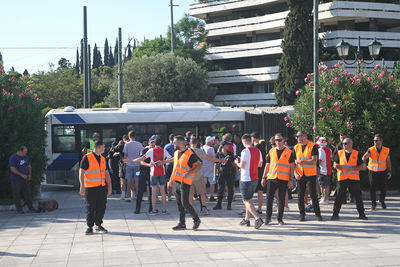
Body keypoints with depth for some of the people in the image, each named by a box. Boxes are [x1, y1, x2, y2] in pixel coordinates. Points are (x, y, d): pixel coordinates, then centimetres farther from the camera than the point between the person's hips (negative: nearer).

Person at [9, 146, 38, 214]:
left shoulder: (26, 157, 10)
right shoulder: (13, 157, -10)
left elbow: (29, 166, 18)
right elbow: (12, 169, -17)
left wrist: (29, 174, 0)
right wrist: (21, 174, -19)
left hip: (25, 179, 5)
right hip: (16, 179, -5)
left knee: (27, 193, 4)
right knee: (17, 195, 0)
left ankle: (31, 208, 8)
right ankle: (19, 209, 7)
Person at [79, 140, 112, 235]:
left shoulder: (103, 159, 15)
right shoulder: (87, 158, -5)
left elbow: (106, 173, 20)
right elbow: (81, 172, -7)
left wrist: (109, 185, 12)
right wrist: (82, 186, -14)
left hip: (102, 188, 6)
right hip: (91, 188, -6)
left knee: (101, 207, 7)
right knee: (90, 208, -1)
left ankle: (99, 225, 19)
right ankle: (90, 227, 8)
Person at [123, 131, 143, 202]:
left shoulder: (127, 144, -2)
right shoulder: (139, 144, 0)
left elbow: (125, 155, -1)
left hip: (129, 164, -1)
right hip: (137, 164, 1)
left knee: (129, 180, 3)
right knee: (137, 180, 5)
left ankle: (128, 196, 2)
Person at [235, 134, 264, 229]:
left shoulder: (245, 151, -16)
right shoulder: (258, 151, 6)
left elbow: (242, 165, -18)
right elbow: (260, 164, 15)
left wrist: (237, 162, 2)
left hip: (246, 179, -8)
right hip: (255, 178, 8)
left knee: (246, 201, -3)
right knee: (249, 199, 20)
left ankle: (258, 218, -18)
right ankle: (247, 219, 28)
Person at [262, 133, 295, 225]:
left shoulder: (289, 152, 4)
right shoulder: (271, 151, 11)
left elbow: (292, 166, 4)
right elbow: (267, 165, 15)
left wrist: (291, 179, -3)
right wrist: (264, 177, 10)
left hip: (283, 179, -2)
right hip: (272, 178, 2)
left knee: (282, 200, 3)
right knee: (269, 199, 1)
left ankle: (280, 219, 11)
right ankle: (268, 218, 11)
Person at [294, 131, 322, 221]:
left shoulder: (312, 146, -5)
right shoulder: (296, 147, 10)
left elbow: (314, 161, -14)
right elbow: (294, 162, 8)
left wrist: (301, 161, -20)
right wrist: (295, 173, -7)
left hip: (311, 174, -4)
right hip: (300, 175, 4)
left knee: (313, 194, -4)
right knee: (301, 195, 3)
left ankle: (318, 214, 6)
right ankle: (302, 214, 12)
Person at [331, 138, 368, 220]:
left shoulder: (356, 154, 5)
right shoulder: (339, 153, 9)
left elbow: (362, 166, 1)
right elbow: (335, 165, 5)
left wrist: (352, 168, -12)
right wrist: (342, 166, -14)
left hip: (354, 179, 0)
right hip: (342, 179, 0)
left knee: (358, 196, 2)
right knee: (339, 197, -2)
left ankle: (361, 214, 13)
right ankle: (335, 214, 7)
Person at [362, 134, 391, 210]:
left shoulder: (386, 150, -1)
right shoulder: (371, 150, -9)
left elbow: (388, 161, 8)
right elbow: (364, 157, -25)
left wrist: (390, 171, 2)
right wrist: (363, 161, -47)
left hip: (383, 172, 2)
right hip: (372, 172, -1)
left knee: (383, 188, 4)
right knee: (372, 188, -2)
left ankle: (382, 201, 32)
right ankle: (373, 204, 14)